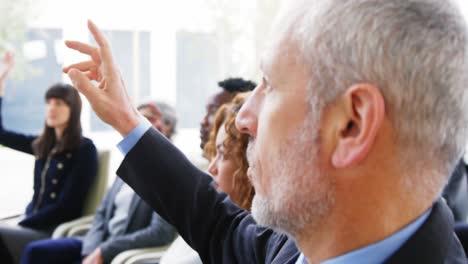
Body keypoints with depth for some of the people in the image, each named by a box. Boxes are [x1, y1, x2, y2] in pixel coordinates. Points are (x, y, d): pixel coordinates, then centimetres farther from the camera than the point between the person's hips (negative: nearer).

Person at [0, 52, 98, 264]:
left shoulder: (84, 149, -6)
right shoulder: (43, 145, 13)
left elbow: (66, 206, -11)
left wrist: (20, 225, -11)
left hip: (57, 231, -6)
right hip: (32, 225, 6)